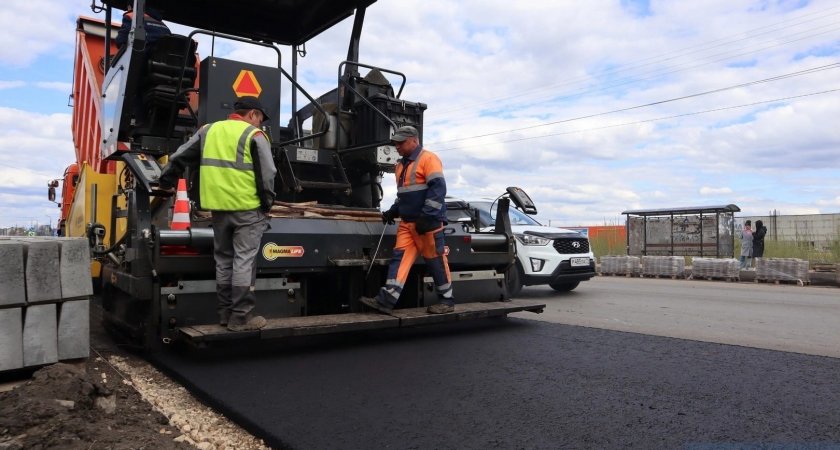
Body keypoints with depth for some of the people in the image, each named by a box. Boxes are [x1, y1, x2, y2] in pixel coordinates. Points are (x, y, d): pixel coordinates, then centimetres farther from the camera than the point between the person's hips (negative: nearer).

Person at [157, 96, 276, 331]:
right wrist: (267, 203, 4)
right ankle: (240, 317, 0)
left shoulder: (208, 130, 14)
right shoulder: (254, 135, -3)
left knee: (223, 260, 14)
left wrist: (166, 183, 33)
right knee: (243, 261, -3)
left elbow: (179, 158, 19)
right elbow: (267, 174, -7)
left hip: (219, 207, 6)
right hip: (247, 208, -6)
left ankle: (225, 313, 20)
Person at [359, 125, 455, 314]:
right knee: (400, 258, -1)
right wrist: (393, 211, 13)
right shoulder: (401, 165, 19)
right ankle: (386, 300, -6)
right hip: (407, 222, 8)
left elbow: (437, 188, -17)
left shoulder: (428, 159, -8)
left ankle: (447, 300, 11)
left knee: (435, 260, -1)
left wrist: (427, 216, -22)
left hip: (427, 222, -8)